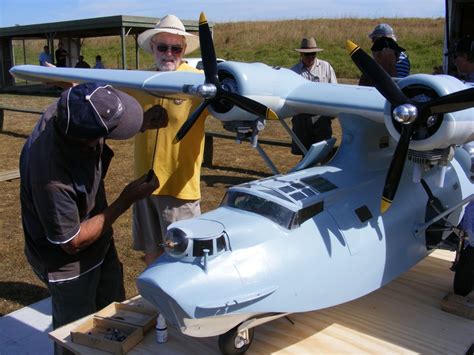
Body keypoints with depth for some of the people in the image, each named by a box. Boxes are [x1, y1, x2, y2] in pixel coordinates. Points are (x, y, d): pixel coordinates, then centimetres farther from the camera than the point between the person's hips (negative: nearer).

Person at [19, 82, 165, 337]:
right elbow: (72, 243, -25)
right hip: (69, 263, -7)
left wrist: (143, 123, -17)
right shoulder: (52, 176, -41)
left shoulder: (65, 112, -21)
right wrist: (126, 201, -23)